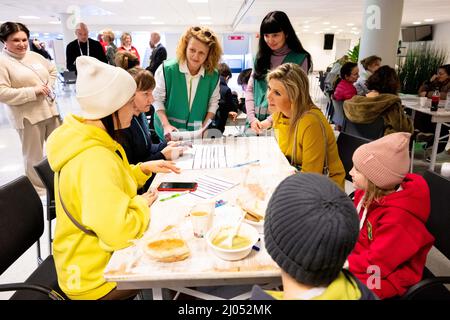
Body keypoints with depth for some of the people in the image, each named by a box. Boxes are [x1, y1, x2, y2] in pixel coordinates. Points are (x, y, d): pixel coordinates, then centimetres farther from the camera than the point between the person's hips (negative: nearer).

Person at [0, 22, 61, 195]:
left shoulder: (34, 56, 9)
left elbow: (52, 70, 25)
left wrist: (50, 86, 5)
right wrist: (33, 91, -20)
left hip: (50, 110, 6)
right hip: (28, 116, -6)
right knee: (34, 156, 5)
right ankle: (38, 189, 21)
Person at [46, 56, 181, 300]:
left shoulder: (86, 137, -2)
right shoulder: (94, 160, -34)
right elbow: (118, 231, -38)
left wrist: (143, 169, 2)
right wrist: (142, 204, -20)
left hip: (96, 249, 8)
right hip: (95, 275, -8)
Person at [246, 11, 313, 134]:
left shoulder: (300, 59, -3)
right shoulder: (261, 57, 10)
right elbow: (250, 89, 8)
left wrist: (270, 120, -15)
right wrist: (251, 117, -6)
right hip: (256, 122, 4)